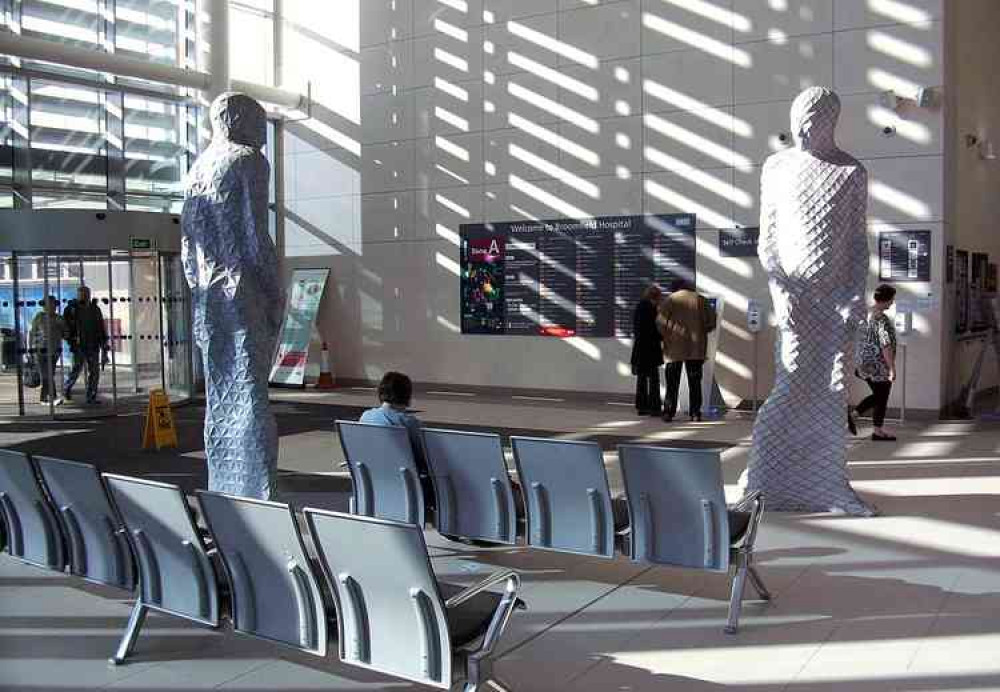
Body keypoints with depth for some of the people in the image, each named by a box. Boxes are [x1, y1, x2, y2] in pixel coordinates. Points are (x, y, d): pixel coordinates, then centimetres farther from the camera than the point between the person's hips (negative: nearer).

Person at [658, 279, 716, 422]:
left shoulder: (670, 300, 0)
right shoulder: (700, 300, 6)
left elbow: (660, 321, -9)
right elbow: (711, 321, 1)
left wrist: (666, 335, 5)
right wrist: (700, 332, 12)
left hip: (674, 347, -1)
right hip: (696, 347, 1)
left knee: (672, 383, 4)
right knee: (694, 382, 7)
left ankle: (669, 413, 2)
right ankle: (695, 413, 5)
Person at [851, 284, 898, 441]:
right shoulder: (882, 319, -20)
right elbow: (886, 345, -23)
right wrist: (892, 368, -19)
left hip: (865, 362, 8)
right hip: (880, 364, -8)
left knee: (877, 396, 20)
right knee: (881, 398, 6)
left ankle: (852, 414, 9)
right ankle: (878, 431, 16)